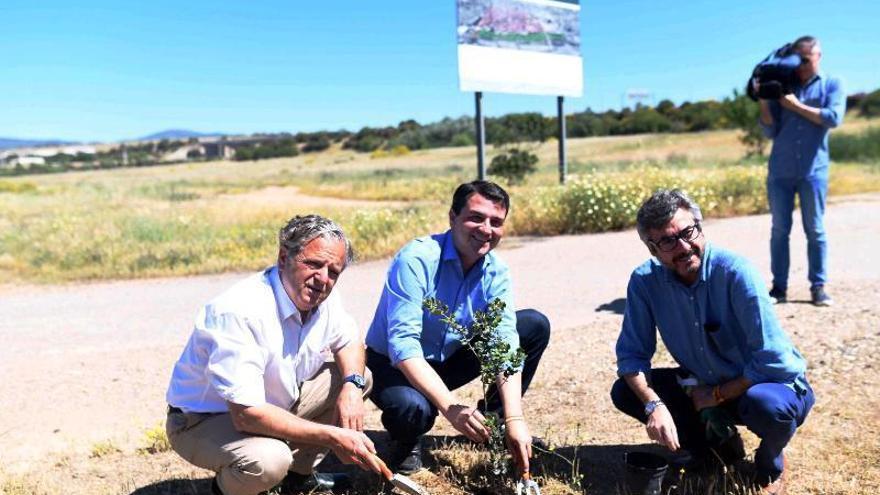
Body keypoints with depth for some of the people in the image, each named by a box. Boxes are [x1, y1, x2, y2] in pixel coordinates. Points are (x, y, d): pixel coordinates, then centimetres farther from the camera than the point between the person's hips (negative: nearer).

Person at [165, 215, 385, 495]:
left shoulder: (322, 296, -10)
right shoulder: (240, 311, -33)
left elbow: (349, 340, 9)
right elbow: (246, 415, -35)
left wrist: (352, 385, -14)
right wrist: (333, 437, -30)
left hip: (276, 403, 8)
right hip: (205, 420, -7)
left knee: (360, 377, 1)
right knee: (267, 461, -36)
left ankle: (300, 472, 13)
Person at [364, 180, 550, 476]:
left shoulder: (496, 273, -10)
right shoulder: (416, 260, -28)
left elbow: (505, 345, -18)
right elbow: (403, 345, -34)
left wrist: (514, 418, -29)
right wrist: (450, 407, -41)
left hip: (448, 361, 6)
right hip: (392, 364, -5)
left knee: (535, 326, -5)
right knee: (413, 407, -40)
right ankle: (405, 440, -1)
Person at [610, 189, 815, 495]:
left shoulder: (736, 272, -26)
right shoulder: (645, 281, -14)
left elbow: (772, 362, -26)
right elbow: (632, 353, -10)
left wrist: (716, 395, -17)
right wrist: (654, 405, -26)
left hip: (773, 383, -4)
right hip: (703, 388, 4)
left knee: (768, 405, -38)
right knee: (624, 392, -12)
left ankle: (770, 463, 1)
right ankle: (716, 443, 10)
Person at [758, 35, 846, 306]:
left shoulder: (832, 85, 8)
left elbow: (834, 118, -10)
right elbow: (770, 132, 5)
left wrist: (796, 105, -10)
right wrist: (763, 103, -8)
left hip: (813, 171, -1)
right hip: (780, 171, 2)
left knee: (815, 230, 2)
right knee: (779, 230, 1)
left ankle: (818, 287, 8)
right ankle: (779, 287, 5)